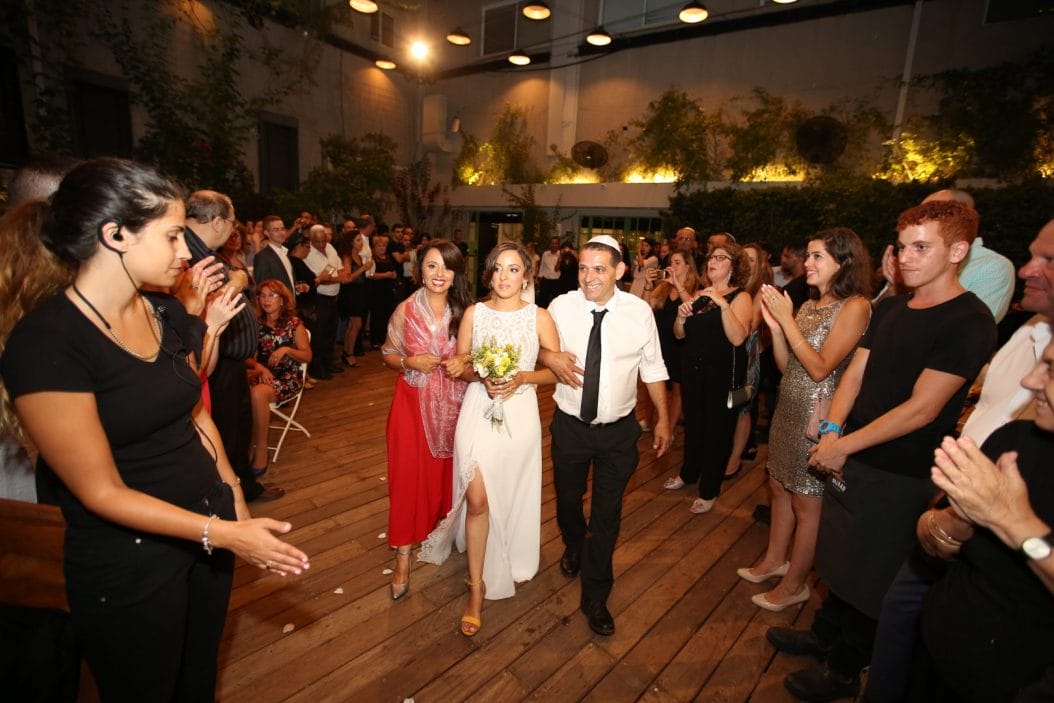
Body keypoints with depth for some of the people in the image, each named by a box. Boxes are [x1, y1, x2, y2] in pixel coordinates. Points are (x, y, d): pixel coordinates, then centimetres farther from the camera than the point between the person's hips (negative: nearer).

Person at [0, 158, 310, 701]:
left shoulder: (167, 314, -1)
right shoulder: (44, 343, -22)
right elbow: (103, 492, -20)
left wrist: (234, 502, 7)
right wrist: (225, 534, -23)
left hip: (208, 526, 6)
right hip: (129, 567, -5)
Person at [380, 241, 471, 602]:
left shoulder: (465, 311, -3)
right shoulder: (405, 310, -8)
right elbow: (388, 355, 1)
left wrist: (463, 362, -14)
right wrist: (410, 362, -18)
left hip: (453, 404, 2)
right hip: (414, 403, -2)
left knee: (448, 472, 15)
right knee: (409, 474, 1)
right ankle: (403, 557, 14)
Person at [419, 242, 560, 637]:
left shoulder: (539, 317, -2)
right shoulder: (474, 313, 2)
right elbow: (459, 365, 5)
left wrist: (522, 377, -17)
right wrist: (481, 377, -15)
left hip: (519, 413, 0)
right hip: (479, 410, 0)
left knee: (513, 497, 14)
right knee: (478, 500, -4)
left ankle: (511, 564, 44)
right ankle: (476, 587, 14)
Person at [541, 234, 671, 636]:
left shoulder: (639, 311, -10)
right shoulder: (561, 307, -11)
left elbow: (652, 368, 1)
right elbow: (535, 348, 4)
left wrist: (663, 418, 3)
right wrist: (550, 357, -19)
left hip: (619, 429, -1)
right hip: (569, 425, 1)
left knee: (607, 513, 9)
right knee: (567, 499, 21)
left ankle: (595, 597, 30)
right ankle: (573, 548, 57)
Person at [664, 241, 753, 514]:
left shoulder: (741, 297, -7)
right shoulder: (701, 295, 10)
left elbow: (738, 338, -22)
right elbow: (679, 334, 10)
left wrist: (723, 304, -28)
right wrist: (681, 317, -10)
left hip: (723, 374, -5)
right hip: (692, 369, 6)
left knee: (717, 429, 5)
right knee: (692, 423, 18)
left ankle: (709, 491, 21)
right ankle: (688, 473, 38)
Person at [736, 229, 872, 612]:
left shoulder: (855, 307, -14)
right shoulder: (808, 305, 8)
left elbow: (820, 368, -20)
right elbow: (786, 366, 7)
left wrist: (787, 320, -19)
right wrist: (775, 325, -6)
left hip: (817, 416, -8)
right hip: (788, 408, 8)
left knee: (806, 502, 6)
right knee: (780, 487, 19)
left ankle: (795, 584, 23)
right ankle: (774, 559, 38)